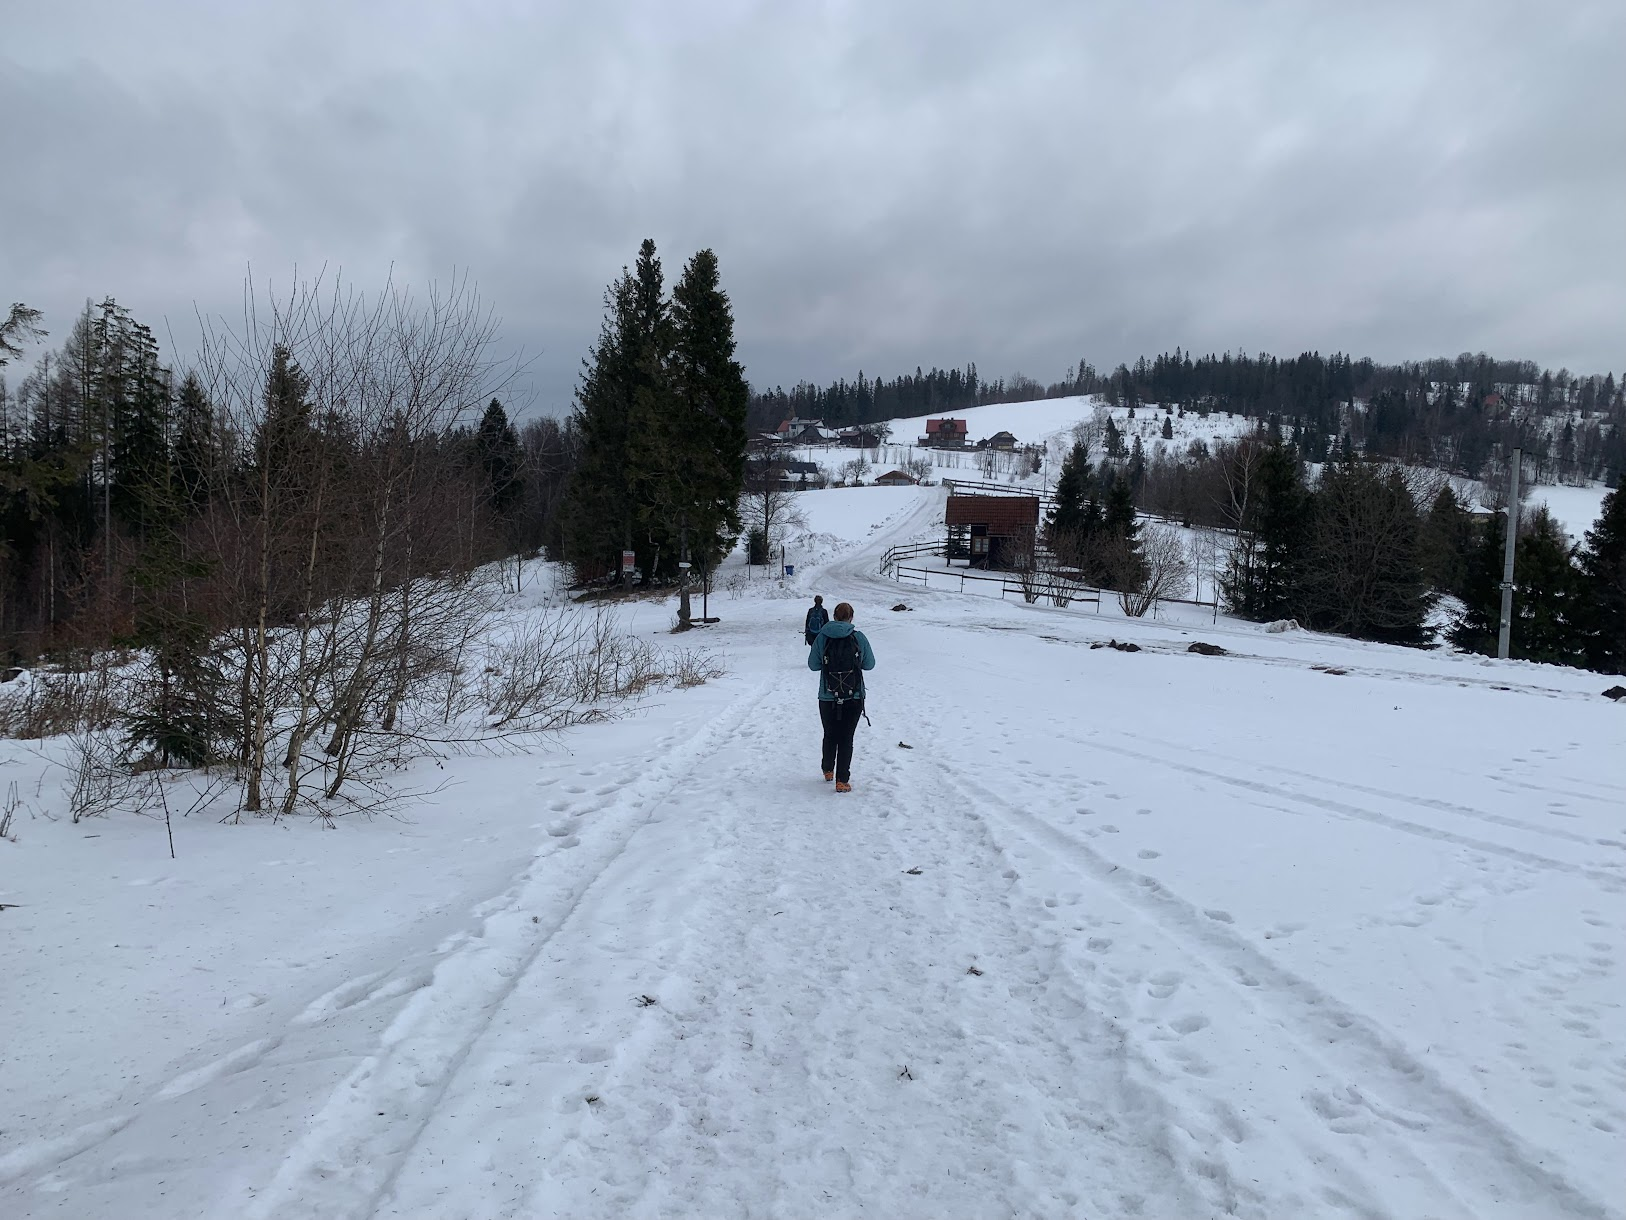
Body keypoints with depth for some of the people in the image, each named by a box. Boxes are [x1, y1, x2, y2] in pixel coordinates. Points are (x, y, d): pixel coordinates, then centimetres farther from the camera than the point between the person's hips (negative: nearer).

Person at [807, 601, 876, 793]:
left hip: (828, 698, 1)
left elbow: (812, 664, 2)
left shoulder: (822, 637, -5)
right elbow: (869, 664, 4)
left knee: (830, 735, 20)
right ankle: (842, 781, 3)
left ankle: (828, 771, 36)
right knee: (846, 738, 6)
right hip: (854, 697, -1)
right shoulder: (858, 637, -6)